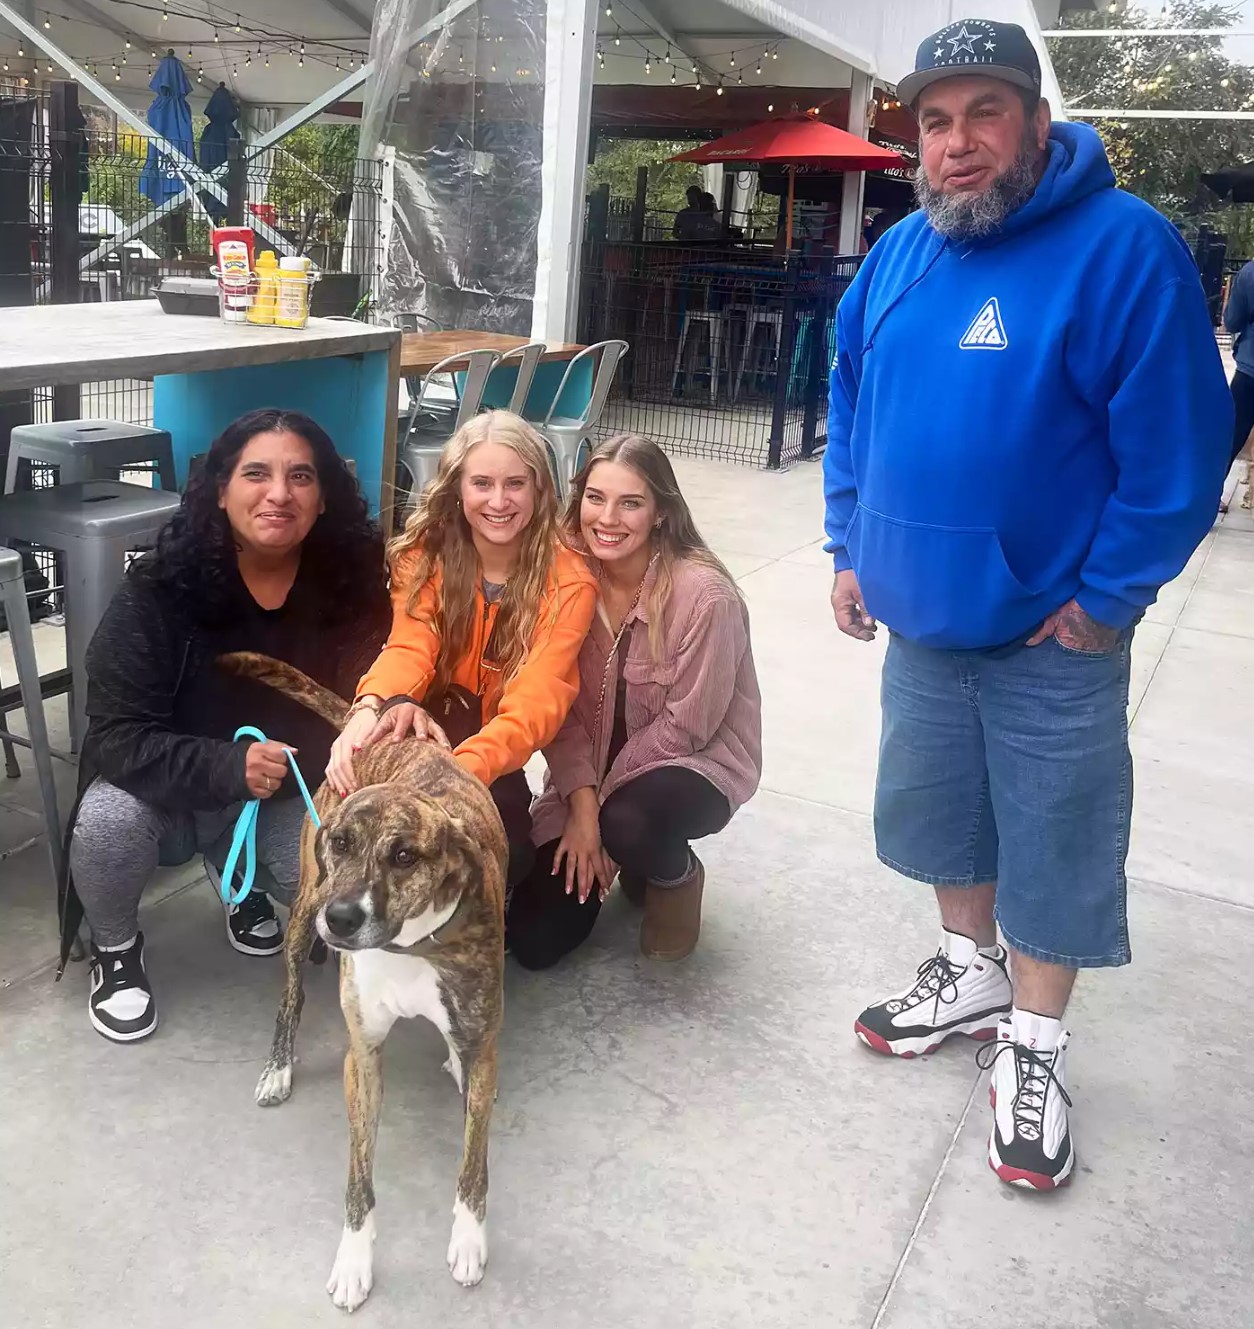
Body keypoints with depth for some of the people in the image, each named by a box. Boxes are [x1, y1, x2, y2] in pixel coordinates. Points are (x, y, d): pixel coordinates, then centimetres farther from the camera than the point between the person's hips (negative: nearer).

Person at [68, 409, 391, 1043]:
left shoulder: (350, 582, -16)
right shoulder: (158, 591, -23)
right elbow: (115, 738, -24)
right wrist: (227, 767, -40)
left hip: (286, 794, 2)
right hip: (166, 789, -2)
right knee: (108, 820, -32)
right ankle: (115, 949, 3)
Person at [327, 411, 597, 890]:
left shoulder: (568, 580, -18)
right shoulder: (424, 553, -9)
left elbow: (538, 698, -30)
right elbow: (410, 649, -25)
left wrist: (460, 770, -50)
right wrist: (370, 708, -49)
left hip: (499, 761, -1)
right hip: (433, 727, 2)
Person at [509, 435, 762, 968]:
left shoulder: (704, 594, -25)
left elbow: (686, 725, -19)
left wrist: (600, 804, -14)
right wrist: (582, 803, -21)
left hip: (696, 762, -4)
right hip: (589, 770, 4)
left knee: (628, 823, -38)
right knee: (533, 941, -3)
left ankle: (676, 876, 0)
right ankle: (612, 854, 26)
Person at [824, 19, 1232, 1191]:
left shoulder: (1123, 247, -17)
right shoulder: (899, 255, 3)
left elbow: (1178, 445, -17)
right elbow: (852, 406, 14)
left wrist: (1106, 596, -15)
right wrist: (849, 547, 10)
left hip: (1051, 632, -6)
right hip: (921, 616, 6)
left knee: (1055, 841, 6)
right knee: (938, 803, 19)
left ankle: (1031, 1047, 26)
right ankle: (970, 973, 43)